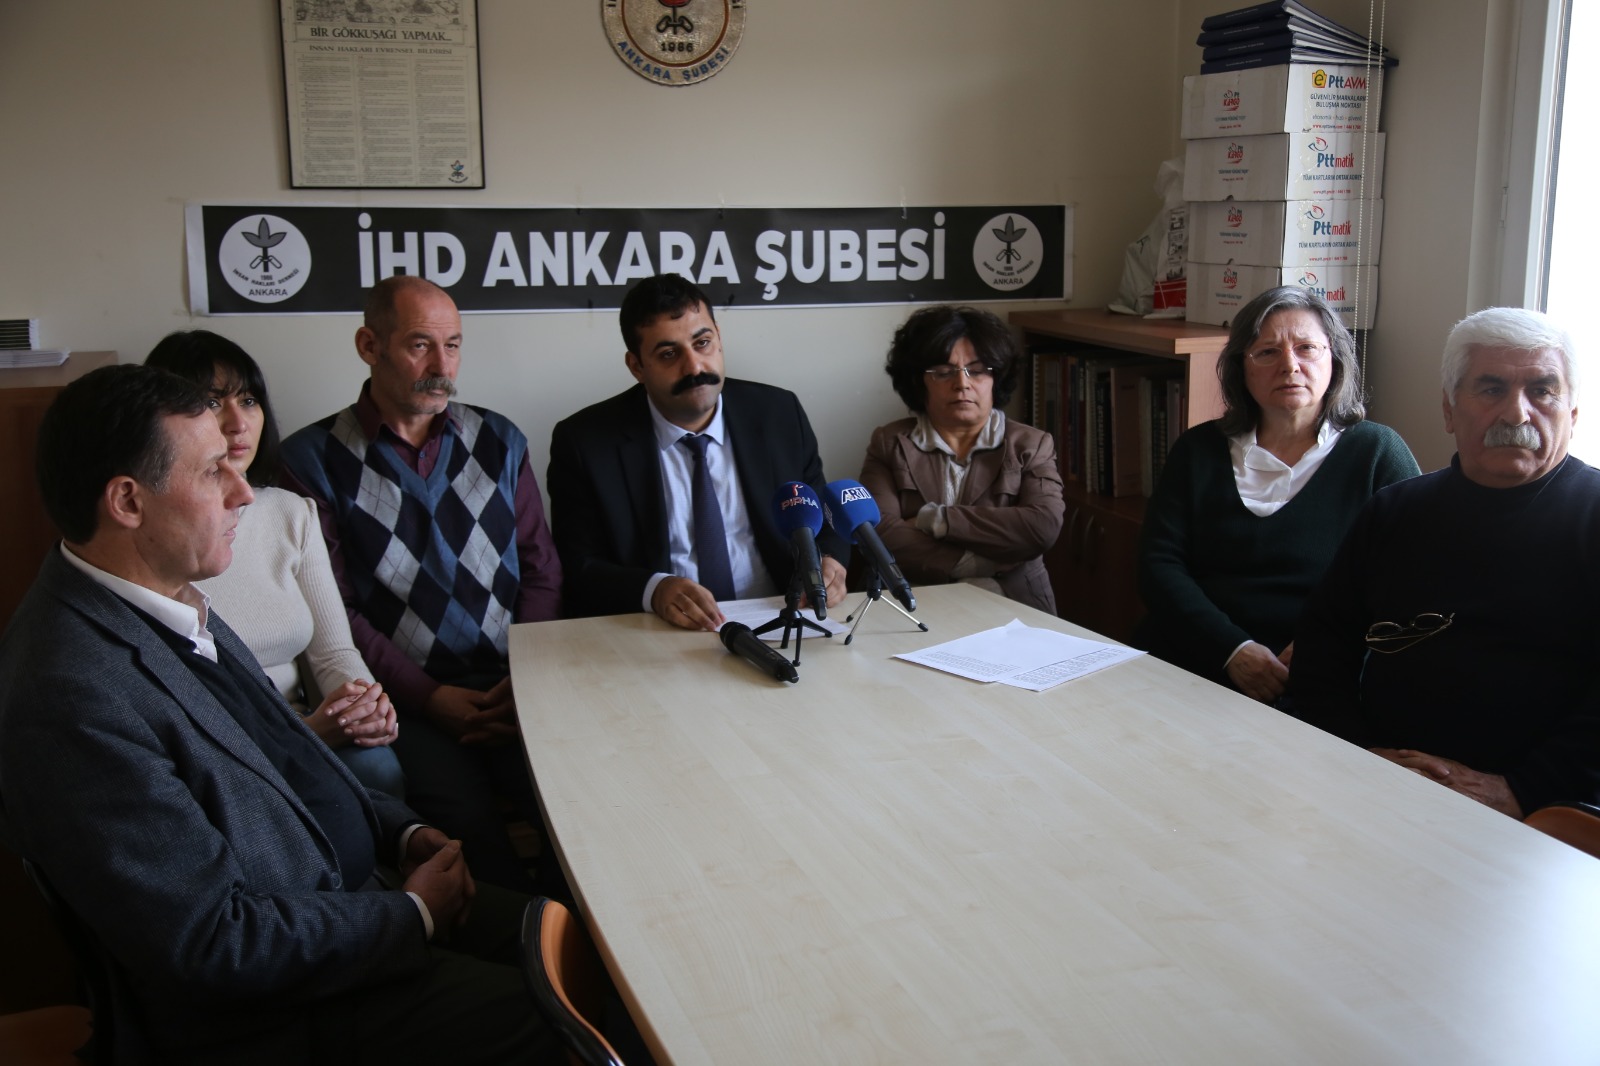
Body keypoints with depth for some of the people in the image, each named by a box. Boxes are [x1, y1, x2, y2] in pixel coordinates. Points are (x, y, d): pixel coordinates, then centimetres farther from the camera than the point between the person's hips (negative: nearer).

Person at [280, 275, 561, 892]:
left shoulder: (499, 443, 15)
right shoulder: (315, 461, 4)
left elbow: (541, 570, 13)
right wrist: (430, 697, -10)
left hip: (512, 688, 3)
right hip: (405, 701, -2)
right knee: (466, 815, -28)